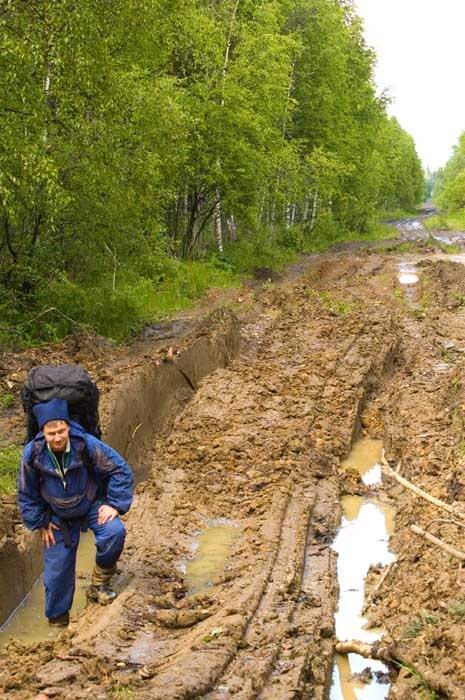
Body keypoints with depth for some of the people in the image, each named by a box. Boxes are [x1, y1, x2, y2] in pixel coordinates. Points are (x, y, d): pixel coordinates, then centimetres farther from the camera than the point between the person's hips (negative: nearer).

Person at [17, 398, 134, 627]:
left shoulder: (86, 444, -27)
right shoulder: (32, 454, -21)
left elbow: (120, 470, -17)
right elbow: (27, 494, -4)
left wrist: (115, 504, -20)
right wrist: (40, 523, -2)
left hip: (91, 504, -1)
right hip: (58, 515, 1)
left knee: (114, 532, -29)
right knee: (57, 566, 4)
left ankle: (99, 584, -4)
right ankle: (57, 618, 27)